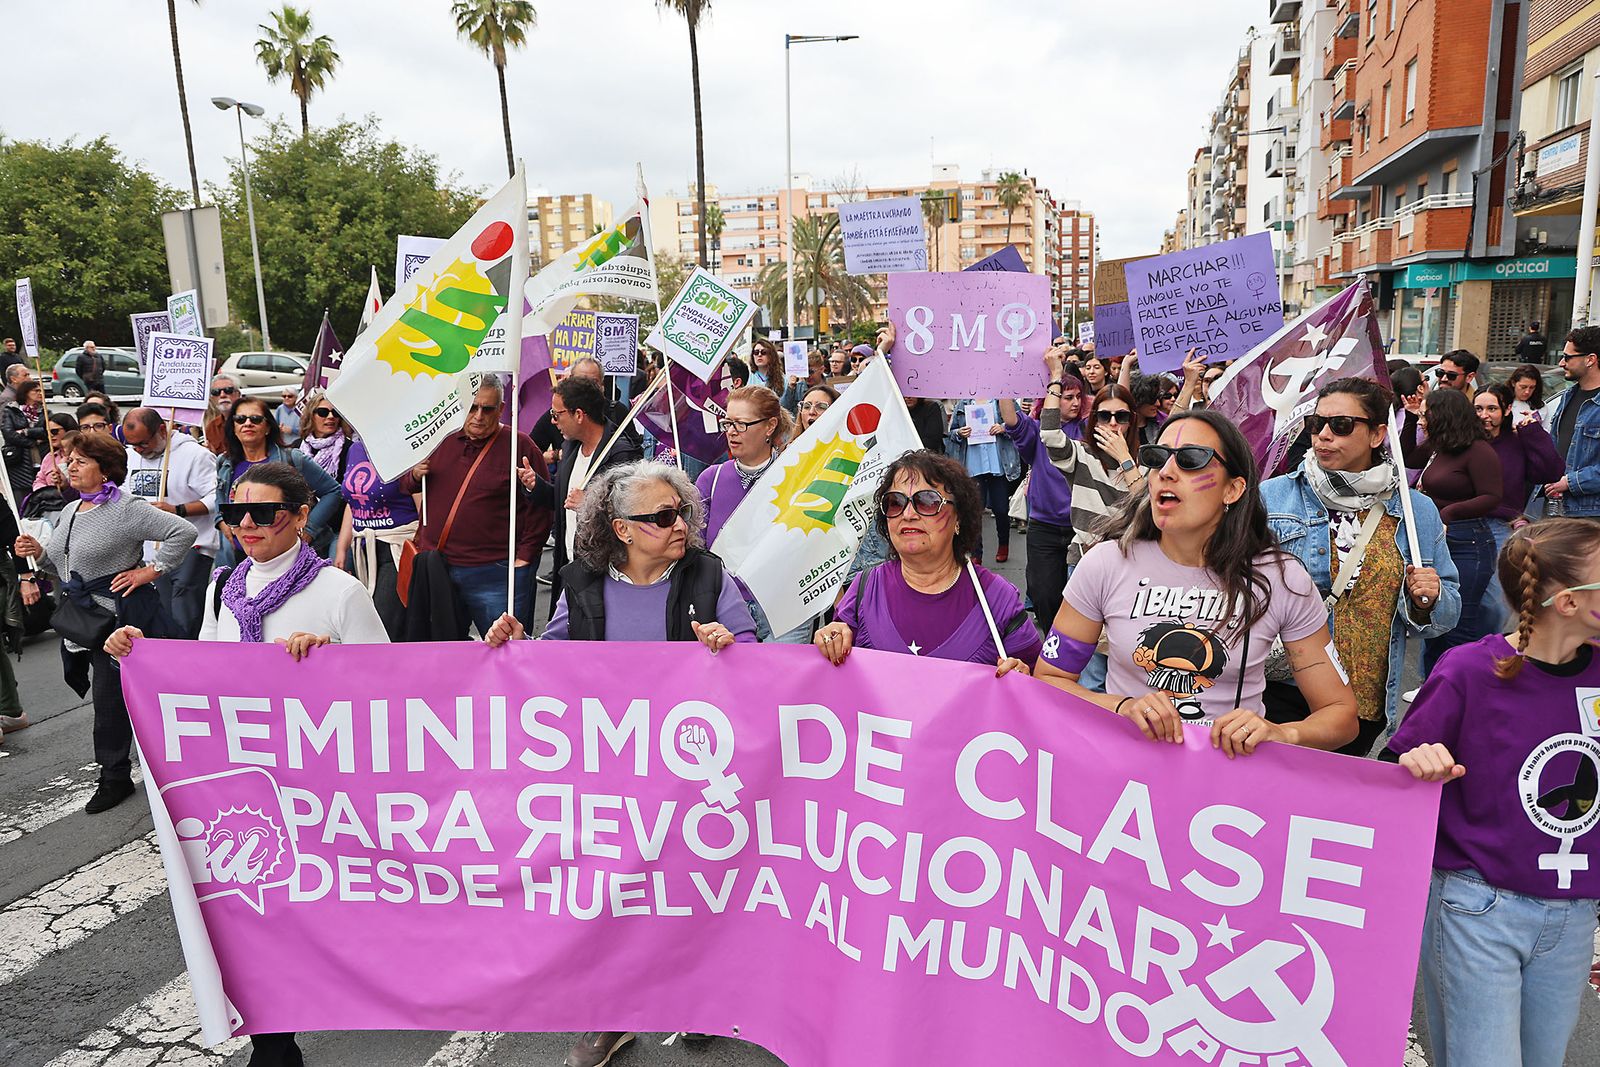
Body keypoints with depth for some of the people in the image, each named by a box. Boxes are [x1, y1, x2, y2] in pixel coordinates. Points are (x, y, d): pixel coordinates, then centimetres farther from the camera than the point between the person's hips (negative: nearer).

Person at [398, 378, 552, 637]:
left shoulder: (520, 446, -6)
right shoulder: (439, 439, 8)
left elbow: (540, 505, -6)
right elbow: (404, 485, 20)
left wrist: (525, 556, -9)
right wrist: (415, 475, -3)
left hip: (494, 574, -5)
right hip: (436, 567, 5)